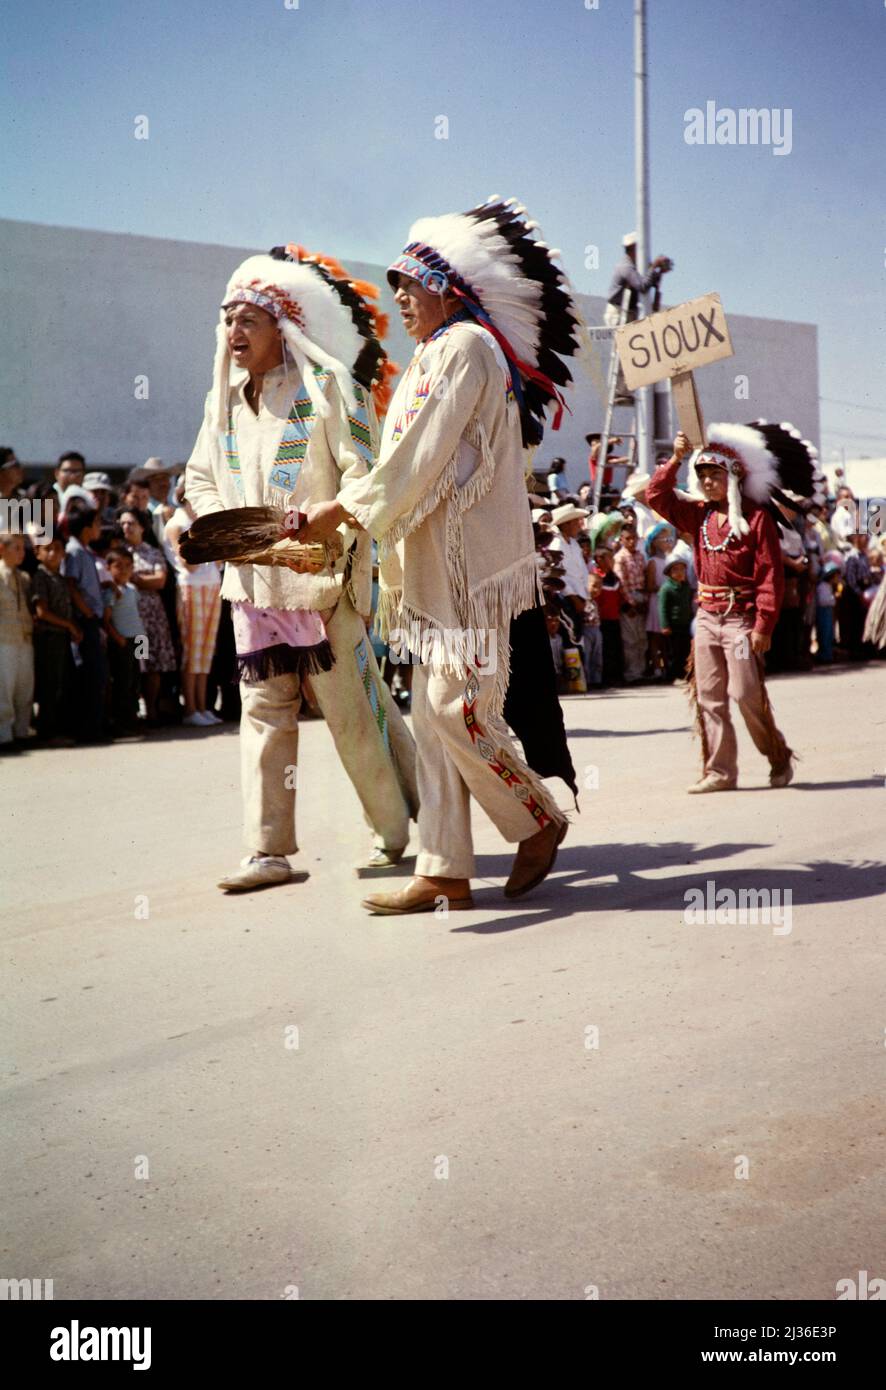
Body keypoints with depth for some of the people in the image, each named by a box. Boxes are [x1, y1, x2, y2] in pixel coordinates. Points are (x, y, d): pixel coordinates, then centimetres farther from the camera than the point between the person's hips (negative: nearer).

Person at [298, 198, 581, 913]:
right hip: (440, 564, 10)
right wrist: (353, 508, 12)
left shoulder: (463, 346, -8)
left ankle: (539, 819, 12)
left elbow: (417, 458, -14)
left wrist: (342, 509, -7)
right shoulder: (442, 352, 23)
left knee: (455, 712, -9)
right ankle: (443, 871, 8)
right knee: (434, 716, 6)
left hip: (469, 560, -10)